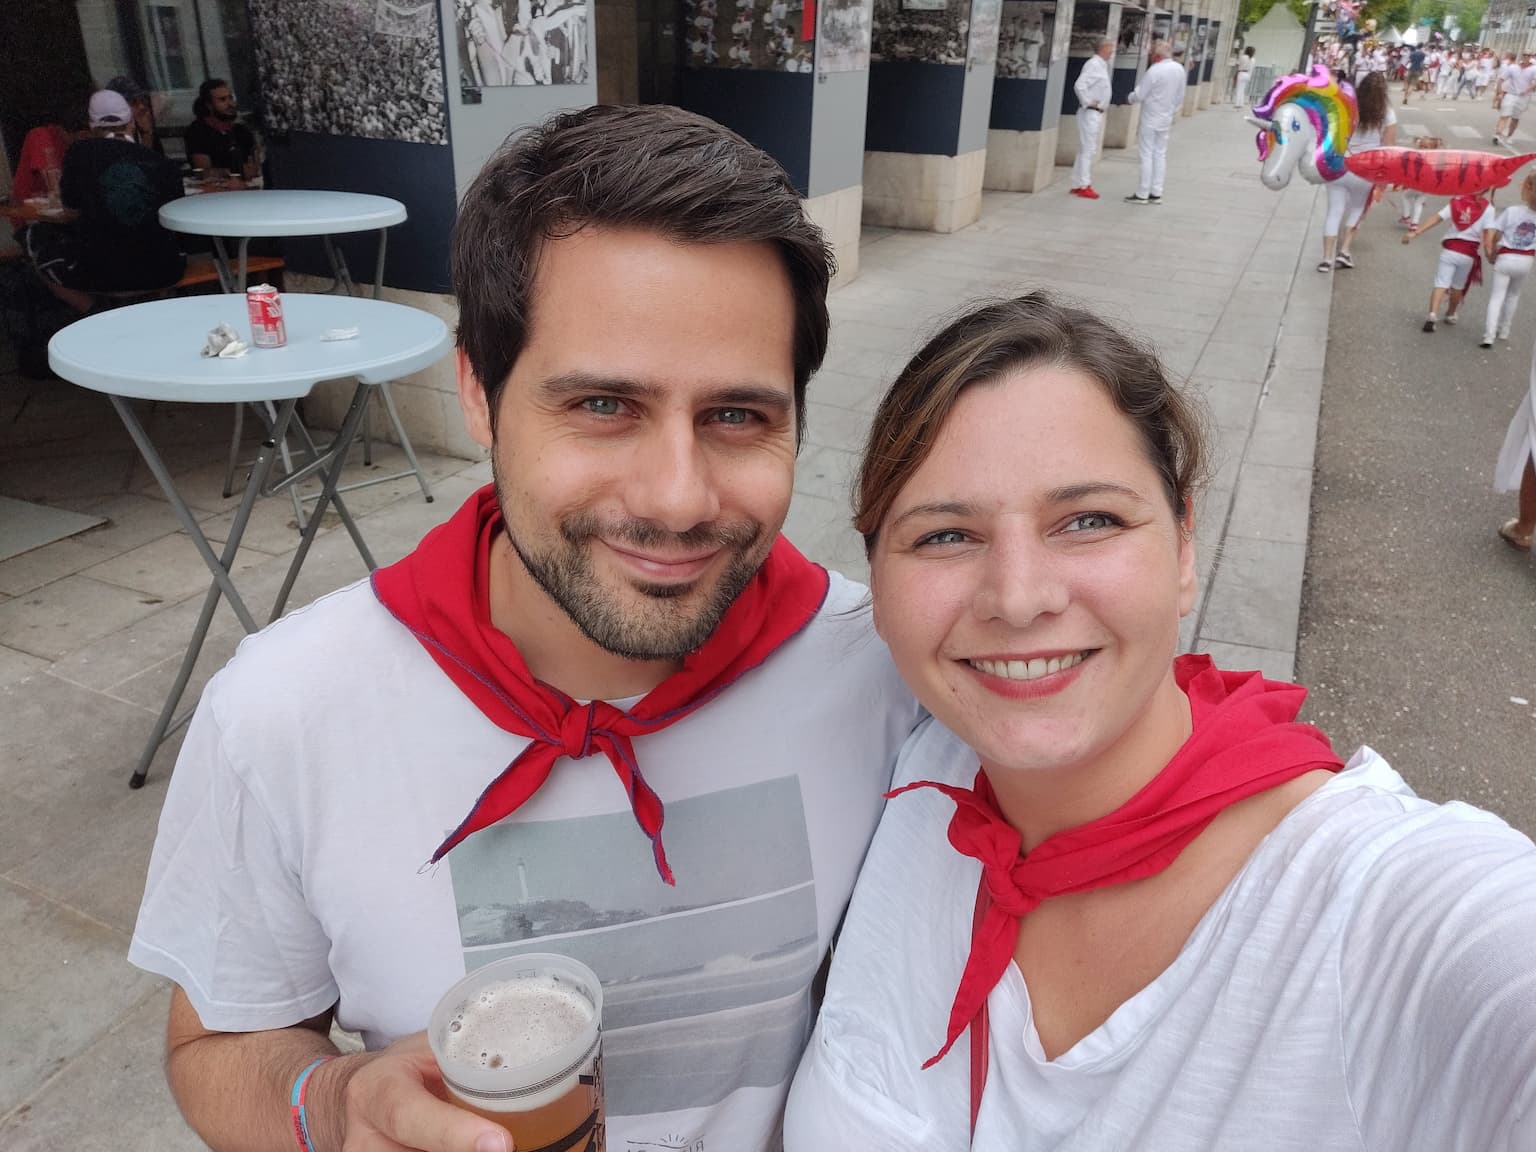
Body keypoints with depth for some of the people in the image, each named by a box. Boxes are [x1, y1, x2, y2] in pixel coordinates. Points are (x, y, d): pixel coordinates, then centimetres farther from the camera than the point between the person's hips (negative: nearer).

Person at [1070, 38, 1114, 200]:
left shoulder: (1102, 65, 14)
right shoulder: (1093, 65, -16)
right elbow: (1079, 86, -28)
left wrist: (1103, 106, 15)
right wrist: (1088, 103, -20)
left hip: (1097, 114, 10)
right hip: (1090, 113, -10)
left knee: (1086, 150, 13)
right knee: (1087, 150, -6)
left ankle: (1078, 184, 19)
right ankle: (1084, 186, -3)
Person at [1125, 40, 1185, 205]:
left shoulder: (1154, 71, -19)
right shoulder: (1180, 70, 3)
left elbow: (1139, 95, -14)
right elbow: (1180, 97, 10)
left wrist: (1131, 98, 7)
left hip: (1150, 120, -6)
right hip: (1166, 120, 7)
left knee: (1146, 156, -2)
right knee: (1160, 155, 11)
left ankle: (1142, 194, 1)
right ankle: (1156, 193, 13)